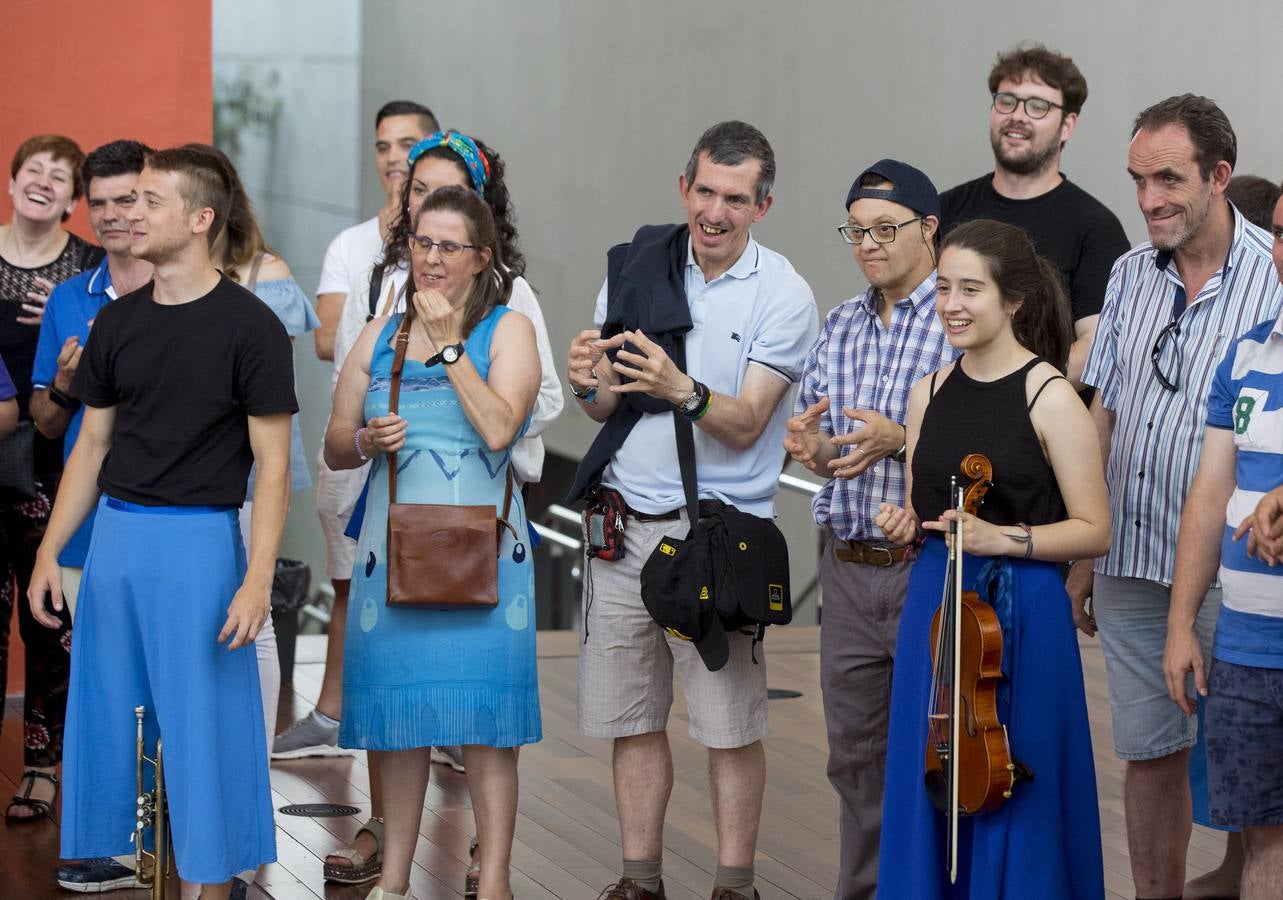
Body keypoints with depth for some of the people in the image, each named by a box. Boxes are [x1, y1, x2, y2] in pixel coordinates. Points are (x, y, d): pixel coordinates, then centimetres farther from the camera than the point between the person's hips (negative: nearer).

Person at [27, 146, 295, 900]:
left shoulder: (248, 326, -9)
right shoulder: (118, 322, 7)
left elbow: (273, 465, -9)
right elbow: (92, 448, 14)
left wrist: (258, 579, -18)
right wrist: (49, 553, 7)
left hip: (199, 541, -6)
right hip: (115, 536, 6)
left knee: (205, 725, -1)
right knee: (105, 717, 9)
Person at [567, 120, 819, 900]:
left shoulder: (783, 296, -6)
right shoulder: (637, 267, 6)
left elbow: (744, 425, -13)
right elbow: (609, 407, 11)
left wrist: (682, 390, -32)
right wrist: (591, 383, -12)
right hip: (625, 523, 4)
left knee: (732, 727, -1)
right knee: (630, 717, 8)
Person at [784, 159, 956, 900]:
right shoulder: (840, 327, 13)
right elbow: (814, 436, 16)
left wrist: (901, 439, -22)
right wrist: (810, 445, -6)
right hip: (849, 567, 6)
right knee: (855, 754, 13)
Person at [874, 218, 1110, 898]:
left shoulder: (1049, 397, -9)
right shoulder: (931, 392, 8)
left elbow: (1093, 531, -8)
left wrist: (1002, 538, -19)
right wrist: (903, 525, -1)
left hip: (1021, 613, -5)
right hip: (934, 607, 5)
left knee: (1008, 796, 0)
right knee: (928, 787, 9)